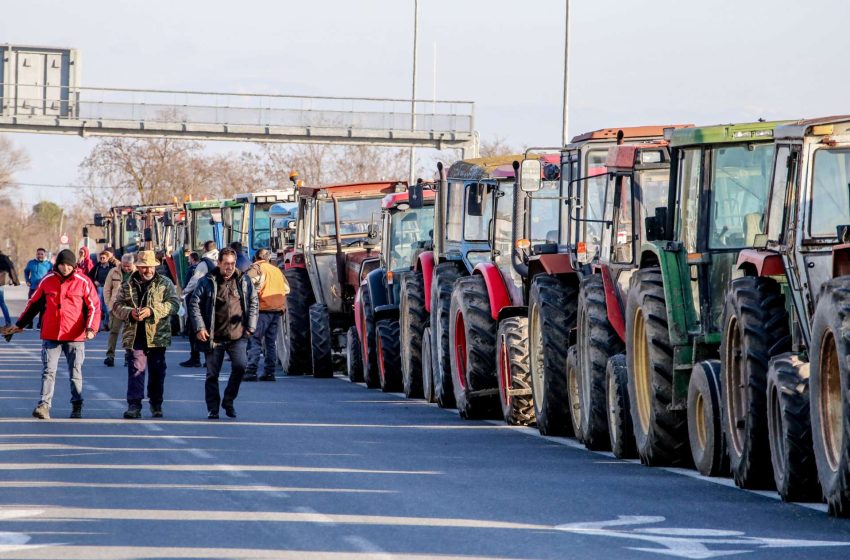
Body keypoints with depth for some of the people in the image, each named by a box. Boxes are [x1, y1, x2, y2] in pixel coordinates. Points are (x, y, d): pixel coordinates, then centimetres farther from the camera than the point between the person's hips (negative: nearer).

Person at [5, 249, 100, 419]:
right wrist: (20, 324, 20)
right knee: (48, 371, -6)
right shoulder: (47, 281, 4)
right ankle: (44, 405, -10)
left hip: (75, 336, -1)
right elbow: (34, 303, 15)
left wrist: (91, 328, -16)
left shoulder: (83, 282, -3)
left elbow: (94, 307, -2)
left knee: (75, 373, 8)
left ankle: (77, 406, 18)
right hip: (50, 335, 1)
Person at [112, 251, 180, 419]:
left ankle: (156, 404, 20)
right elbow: (117, 305, 8)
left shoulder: (165, 284, 4)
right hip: (135, 335, 0)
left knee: (157, 371, 7)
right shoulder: (128, 285, 10)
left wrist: (152, 311, -18)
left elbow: (174, 303, -7)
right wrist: (130, 313, -14)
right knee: (136, 369, -6)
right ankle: (134, 405, -7)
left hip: (157, 335, 0)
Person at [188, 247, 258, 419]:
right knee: (212, 374, 2)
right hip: (214, 336, -1)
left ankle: (228, 400, 4)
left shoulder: (243, 281, 7)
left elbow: (254, 303, 14)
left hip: (237, 335, 1)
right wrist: (199, 328, -7)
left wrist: (250, 327, 6)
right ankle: (213, 409, 15)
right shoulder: (208, 282, 0)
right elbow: (194, 303, 1)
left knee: (240, 365, -17)